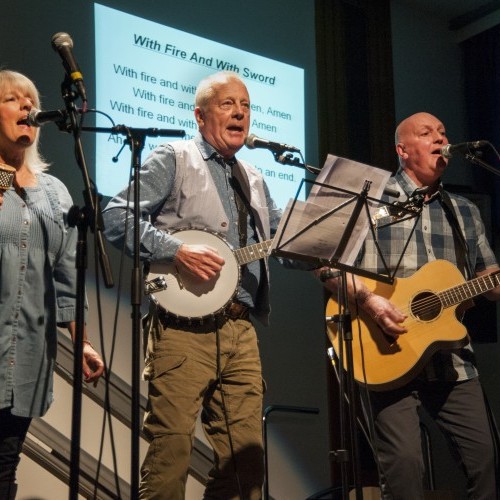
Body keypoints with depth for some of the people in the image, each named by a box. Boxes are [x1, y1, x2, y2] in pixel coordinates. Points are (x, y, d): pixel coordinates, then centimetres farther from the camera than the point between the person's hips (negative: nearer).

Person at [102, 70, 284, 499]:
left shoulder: (254, 179, 23)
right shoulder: (174, 160, 2)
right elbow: (118, 216, -8)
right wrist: (178, 250, -18)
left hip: (241, 330, 6)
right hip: (186, 327, -6)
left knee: (246, 456, 6)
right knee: (170, 452, -8)